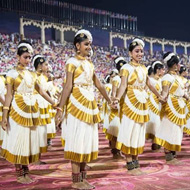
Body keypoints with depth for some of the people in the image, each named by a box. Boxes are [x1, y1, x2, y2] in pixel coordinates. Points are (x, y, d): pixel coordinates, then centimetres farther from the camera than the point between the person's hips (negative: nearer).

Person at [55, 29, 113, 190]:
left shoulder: (90, 64, 14)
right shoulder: (72, 62, -6)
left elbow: (99, 85, 20)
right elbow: (68, 86, -13)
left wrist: (109, 101, 24)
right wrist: (60, 108, -18)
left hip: (90, 105, 7)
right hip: (77, 104, -7)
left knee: (87, 139, 9)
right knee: (78, 140, -4)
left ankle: (83, 177, 18)